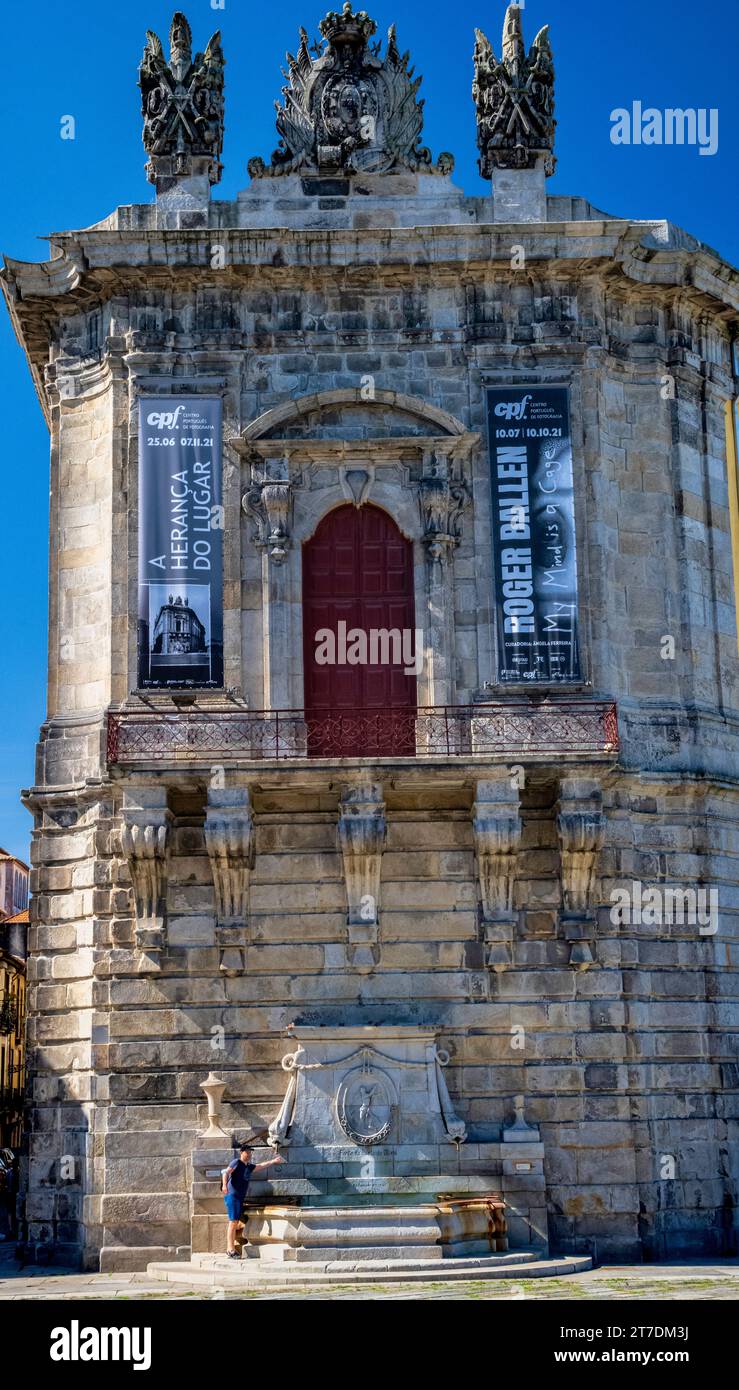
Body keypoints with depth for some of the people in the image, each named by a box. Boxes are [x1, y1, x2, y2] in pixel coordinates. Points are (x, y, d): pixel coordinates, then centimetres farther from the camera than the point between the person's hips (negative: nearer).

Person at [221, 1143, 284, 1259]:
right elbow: (226, 1172, -18)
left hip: (240, 1197, 9)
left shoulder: (249, 1167, 19)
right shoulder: (237, 1162, -4)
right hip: (232, 1196, -9)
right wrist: (224, 1185, -34)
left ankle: (230, 1249, 13)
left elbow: (261, 1166, 32)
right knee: (233, 1222, -12)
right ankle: (231, 1250, -13)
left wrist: (274, 1161, 30)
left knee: (236, 1223, 8)